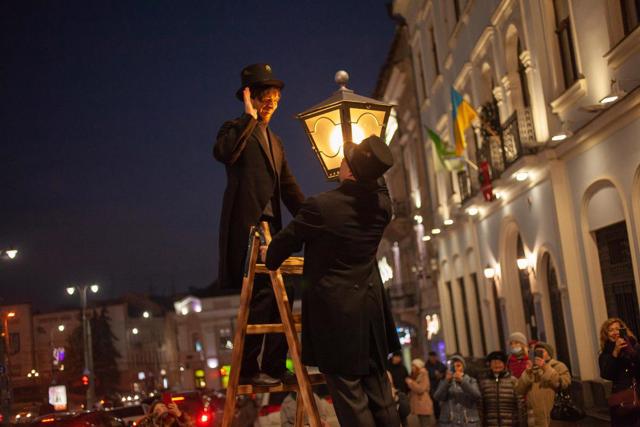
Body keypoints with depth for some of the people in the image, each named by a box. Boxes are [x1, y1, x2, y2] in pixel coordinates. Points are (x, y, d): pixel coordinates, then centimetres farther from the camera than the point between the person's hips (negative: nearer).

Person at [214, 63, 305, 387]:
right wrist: (250, 118, -15)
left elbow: (289, 187, 21)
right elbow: (224, 153, -22)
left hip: (271, 226, 8)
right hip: (247, 224, -8)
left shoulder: (274, 141, 25)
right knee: (261, 294, -13)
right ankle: (248, 369, -6)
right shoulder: (236, 129, 2)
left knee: (280, 294, 5)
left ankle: (274, 367, 12)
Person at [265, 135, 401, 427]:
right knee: (379, 391, 13)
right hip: (371, 310, 6)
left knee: (349, 394, -1)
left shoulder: (321, 206, -18)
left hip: (333, 310, -6)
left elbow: (284, 243, -2)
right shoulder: (382, 203, -2)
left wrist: (270, 260, 18)